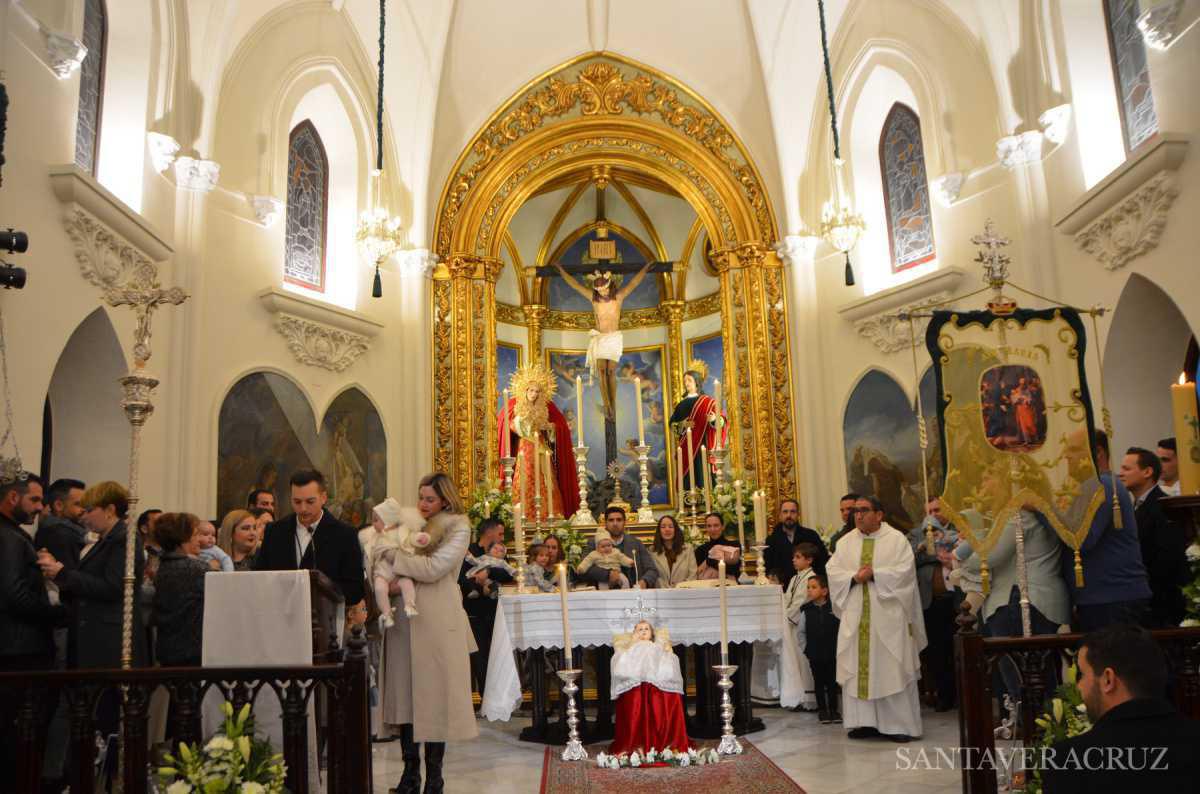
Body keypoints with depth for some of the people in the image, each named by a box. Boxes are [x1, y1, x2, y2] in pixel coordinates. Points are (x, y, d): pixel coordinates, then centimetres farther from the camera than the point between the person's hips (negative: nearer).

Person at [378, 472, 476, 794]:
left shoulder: (458, 529, -2)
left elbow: (433, 568, -14)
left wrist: (391, 556, -12)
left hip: (438, 622, -4)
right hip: (404, 620, 5)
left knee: (435, 695, 1)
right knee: (405, 694, 7)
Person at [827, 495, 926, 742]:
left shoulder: (896, 539, 1)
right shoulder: (845, 542, 11)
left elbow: (904, 570, -10)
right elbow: (833, 571, 3)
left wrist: (873, 574, -15)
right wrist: (853, 577, -14)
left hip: (888, 615, -3)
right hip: (855, 617, 4)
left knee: (892, 669, -1)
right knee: (856, 669, 3)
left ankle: (899, 723, 7)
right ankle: (864, 721, 10)